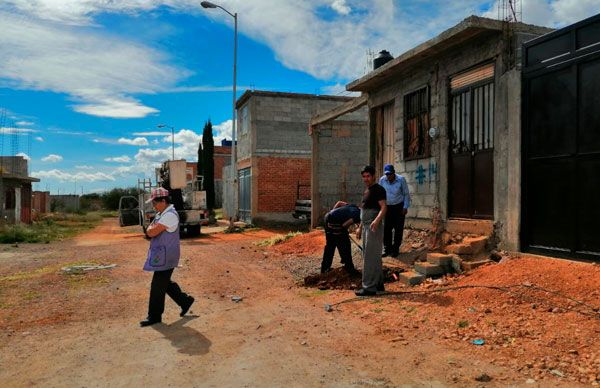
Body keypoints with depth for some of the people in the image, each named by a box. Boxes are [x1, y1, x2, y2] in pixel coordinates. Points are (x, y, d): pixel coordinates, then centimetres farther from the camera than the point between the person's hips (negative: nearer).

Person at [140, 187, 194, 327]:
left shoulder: (170, 215, -21)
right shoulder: (161, 214, 13)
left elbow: (151, 232, -23)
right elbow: (150, 231, 17)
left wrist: (151, 228, -5)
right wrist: (152, 229, -1)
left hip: (165, 257, -10)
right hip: (160, 256, 10)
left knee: (157, 287, -1)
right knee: (165, 283, 19)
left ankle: (154, 316, 11)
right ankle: (185, 301, 30)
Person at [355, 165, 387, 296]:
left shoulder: (378, 190, -10)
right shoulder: (367, 191, 18)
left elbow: (384, 207, -21)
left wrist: (377, 220, -37)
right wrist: (360, 228, 24)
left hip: (374, 228, -10)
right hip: (366, 227, 10)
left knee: (369, 257, -9)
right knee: (375, 257, 15)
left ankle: (369, 287, -5)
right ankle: (378, 283, 24)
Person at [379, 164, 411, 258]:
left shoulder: (401, 179, -11)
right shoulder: (382, 180, -6)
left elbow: (406, 194, -2)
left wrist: (405, 207, -5)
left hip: (399, 207, -2)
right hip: (387, 207, 2)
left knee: (398, 229, 2)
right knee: (386, 229, 1)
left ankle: (395, 249, 12)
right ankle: (387, 248, 13)